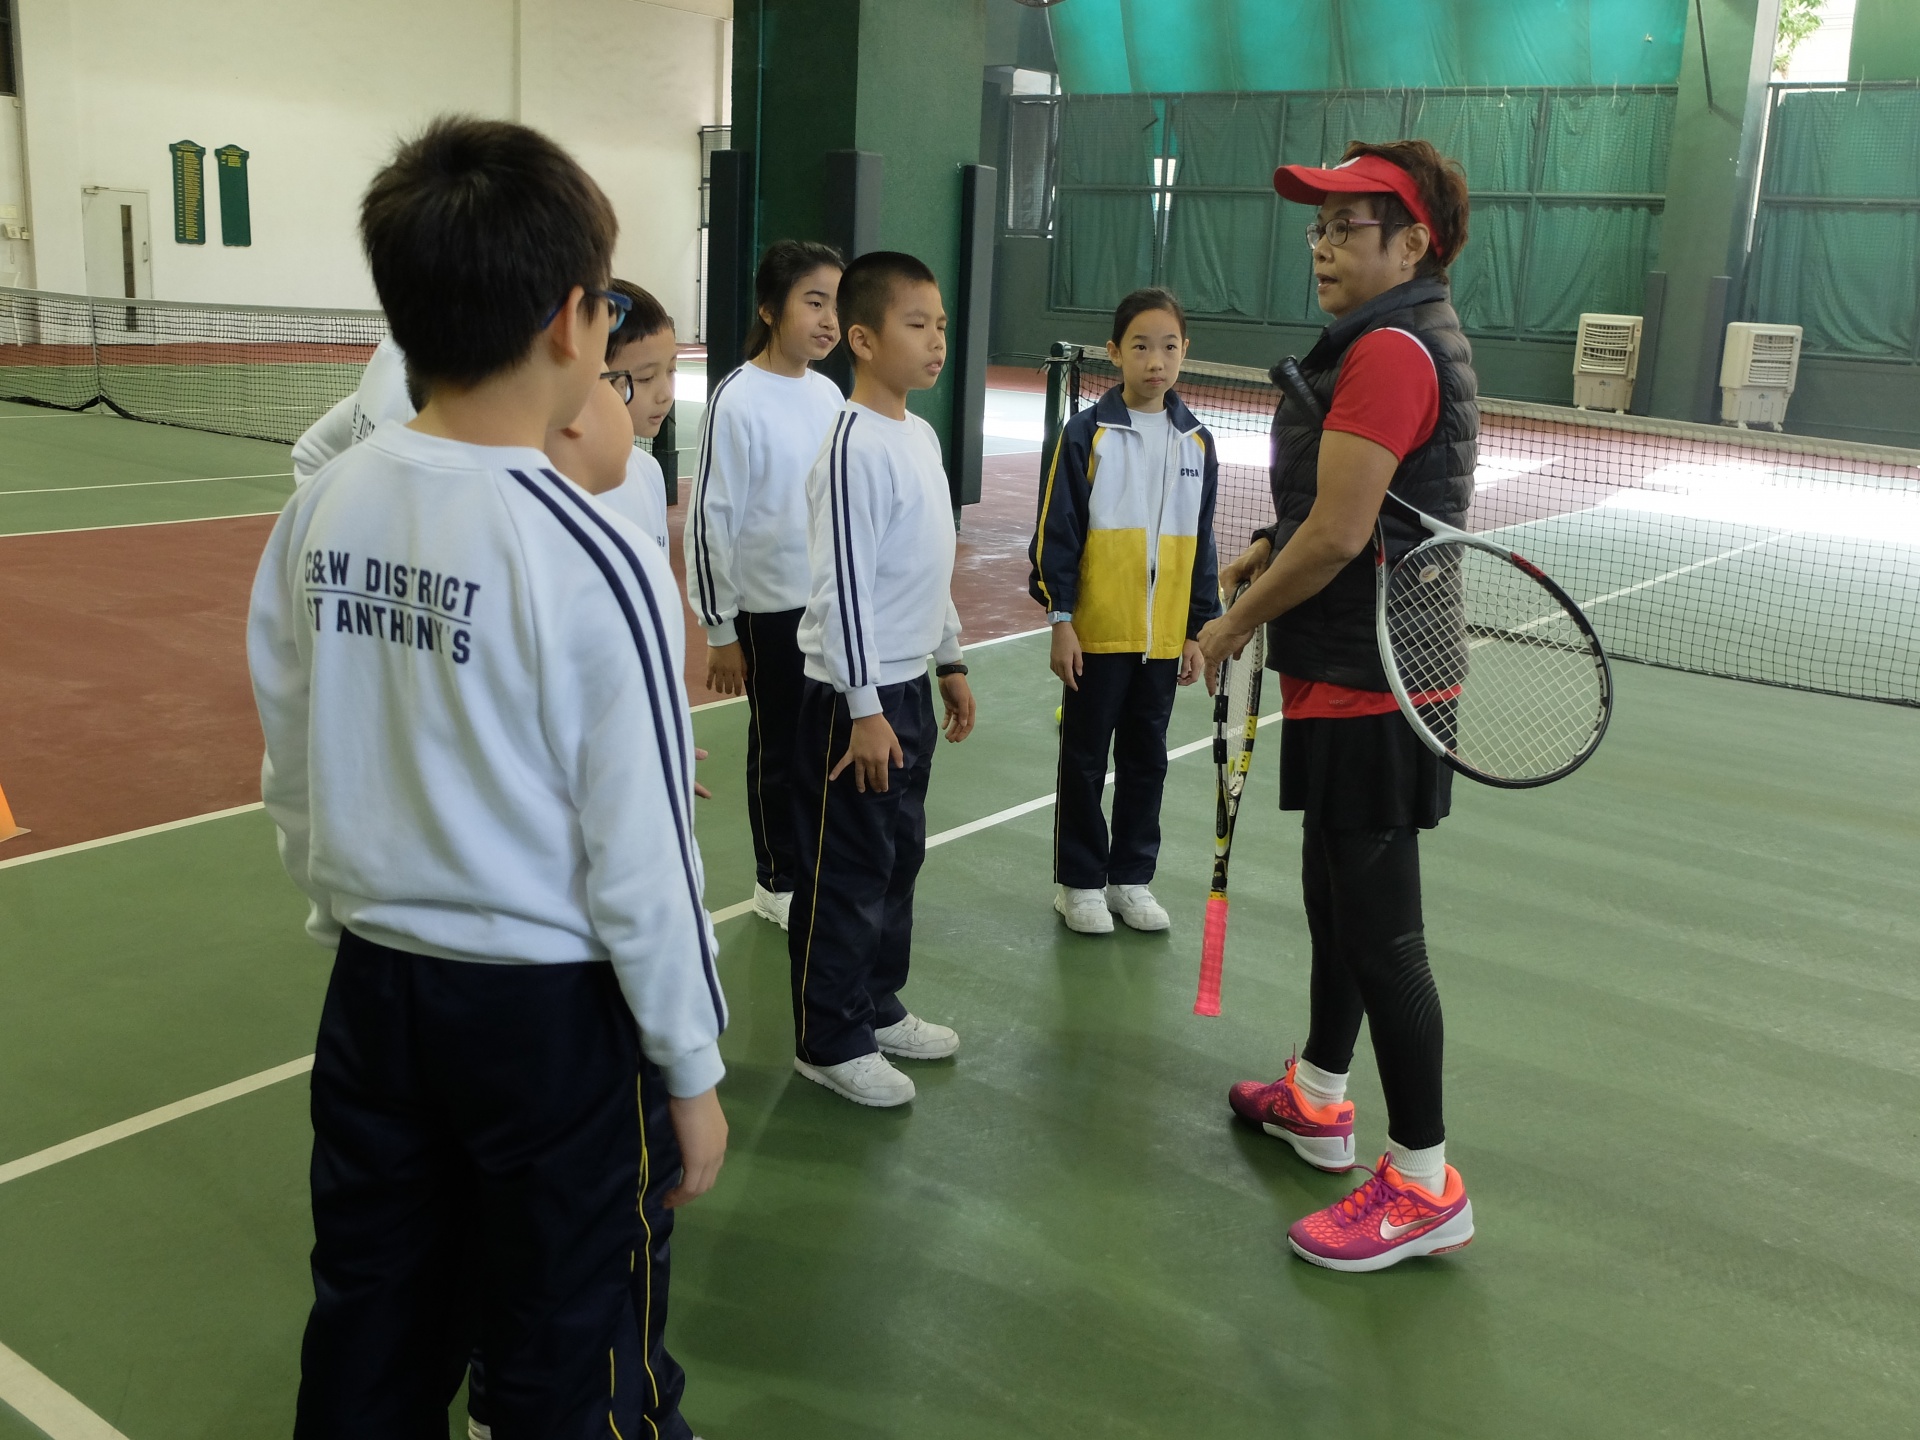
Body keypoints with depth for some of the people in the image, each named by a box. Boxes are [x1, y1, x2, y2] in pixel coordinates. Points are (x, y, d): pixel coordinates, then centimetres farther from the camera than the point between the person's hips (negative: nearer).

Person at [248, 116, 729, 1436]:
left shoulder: (321, 512, -4)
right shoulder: (594, 561, -21)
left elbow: (290, 776, 5)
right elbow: (641, 860, -17)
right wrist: (693, 1070, -4)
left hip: (374, 988, 6)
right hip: (547, 1011, -5)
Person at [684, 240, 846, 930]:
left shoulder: (828, 394, 4)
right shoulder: (738, 400, -15)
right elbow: (710, 520, -12)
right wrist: (719, 631, -10)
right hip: (772, 611, -5)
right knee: (778, 747, 9)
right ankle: (778, 881, 25)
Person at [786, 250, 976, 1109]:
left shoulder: (921, 435, 10)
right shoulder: (855, 448, -18)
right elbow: (841, 585, -21)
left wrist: (949, 661, 21)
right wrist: (864, 709, -21)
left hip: (909, 685, 9)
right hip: (856, 695, -9)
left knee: (901, 855, 18)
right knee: (846, 873, 1)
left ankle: (876, 1006, 34)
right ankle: (829, 1042, 14)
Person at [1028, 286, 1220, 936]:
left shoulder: (1196, 442, 5)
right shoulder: (1087, 433, -6)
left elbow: (1201, 546, 9)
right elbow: (1055, 533, -6)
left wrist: (1198, 630, 7)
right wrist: (1060, 620, -11)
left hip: (1163, 635, 4)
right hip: (1096, 632, -4)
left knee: (1146, 760, 13)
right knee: (1084, 758, 7)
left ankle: (1131, 877, 26)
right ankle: (1079, 881, 20)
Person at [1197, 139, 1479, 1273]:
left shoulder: (1388, 352, -19)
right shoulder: (1421, 338, 14)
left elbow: (1337, 536, -22)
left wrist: (1236, 623, -8)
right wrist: (1275, 553, 12)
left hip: (1367, 689, -11)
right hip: (1361, 678, 11)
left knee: (1379, 929, -3)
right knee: (1336, 892, 22)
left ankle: (1424, 1185, 9)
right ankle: (1319, 1098, 39)